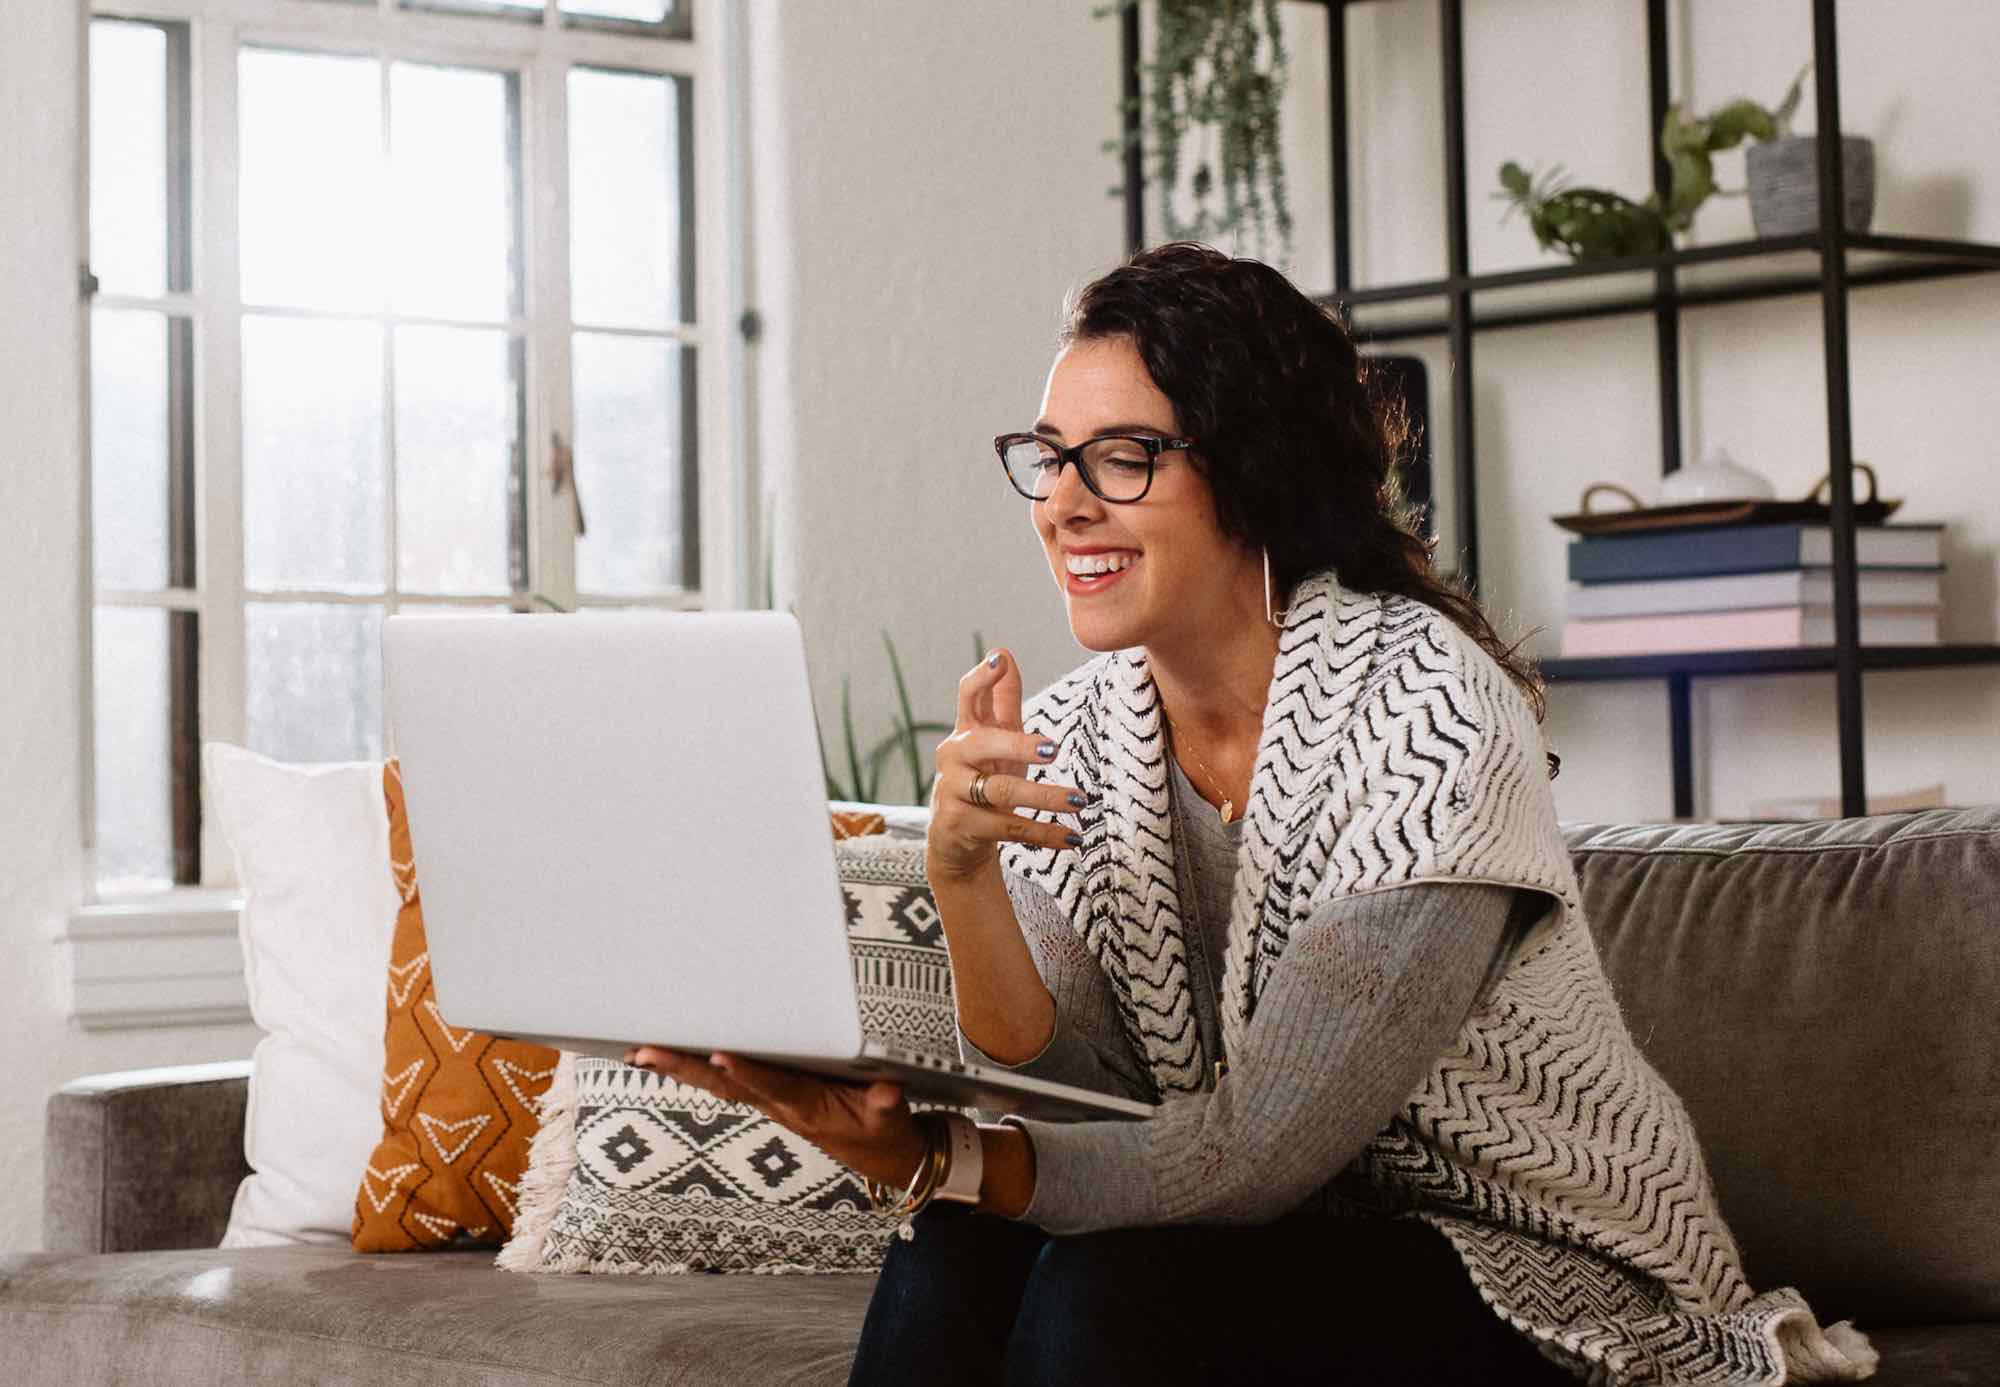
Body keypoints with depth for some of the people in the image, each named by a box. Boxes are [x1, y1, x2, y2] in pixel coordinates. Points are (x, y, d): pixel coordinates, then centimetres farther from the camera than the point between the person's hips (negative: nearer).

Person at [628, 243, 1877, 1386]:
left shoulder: (1422, 707, -20)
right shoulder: (1067, 739, 0)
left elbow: (1260, 1149, -24)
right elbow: (1061, 1085, -10)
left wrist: (926, 1157, -34)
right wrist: (964, 877, -27)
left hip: (1548, 1286, -5)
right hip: (1284, 1236, 5)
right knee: (959, 1248, -22)